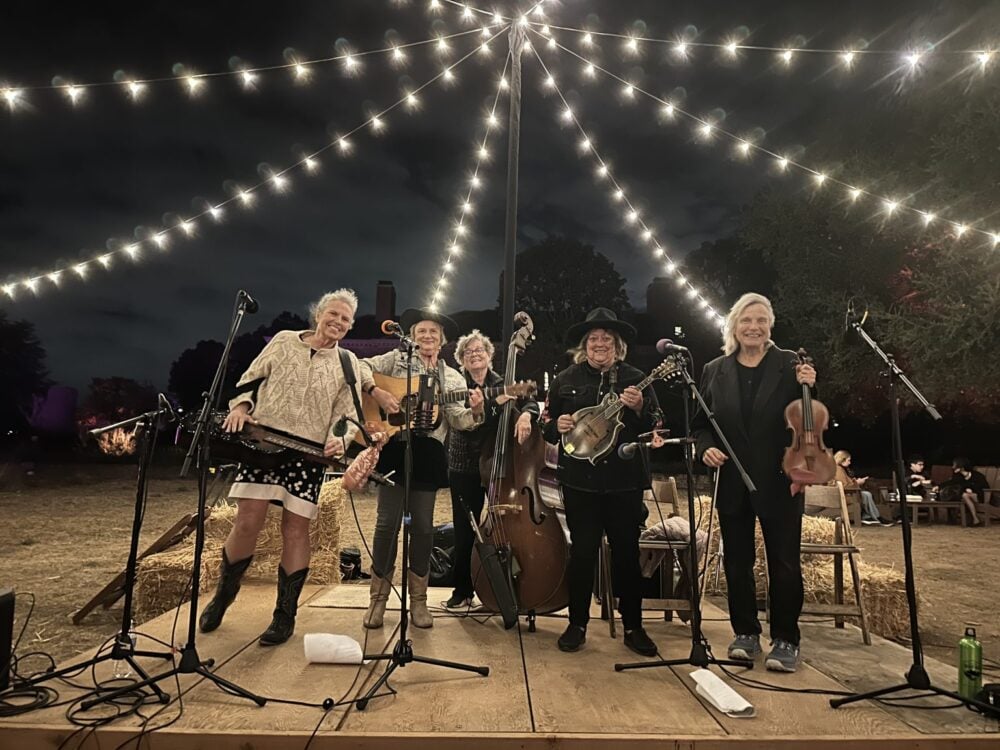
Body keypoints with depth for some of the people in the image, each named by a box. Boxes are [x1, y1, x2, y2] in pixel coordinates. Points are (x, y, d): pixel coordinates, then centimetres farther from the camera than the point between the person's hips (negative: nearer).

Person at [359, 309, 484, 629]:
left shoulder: (452, 377, 13)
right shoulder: (397, 358, 8)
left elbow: (457, 420, 4)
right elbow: (362, 367, -1)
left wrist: (474, 411, -16)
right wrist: (377, 392, -16)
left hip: (428, 452, 2)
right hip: (395, 447, -2)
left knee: (423, 525, 6)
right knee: (388, 521, 0)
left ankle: (418, 600, 19)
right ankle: (378, 597, 14)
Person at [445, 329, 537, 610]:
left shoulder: (503, 383, 6)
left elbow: (530, 402, -7)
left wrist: (525, 413, -30)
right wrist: (496, 402, -26)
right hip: (465, 468, 0)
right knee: (465, 530, 4)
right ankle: (463, 591, 19)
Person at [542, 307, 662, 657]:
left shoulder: (635, 379, 3)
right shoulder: (566, 379, 5)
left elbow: (655, 427, 1)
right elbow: (548, 427, 10)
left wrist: (639, 409, -18)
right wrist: (557, 426, -12)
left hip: (624, 480, 0)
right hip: (580, 480, 0)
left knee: (627, 552, 7)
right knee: (582, 551, 6)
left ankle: (633, 626, 23)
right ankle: (577, 623, 22)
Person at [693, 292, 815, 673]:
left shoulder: (790, 364, -2)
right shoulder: (715, 371, 4)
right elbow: (701, 423, 9)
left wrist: (807, 387, -18)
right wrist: (706, 447, -10)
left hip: (779, 481, -2)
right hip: (733, 481, 3)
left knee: (784, 562, 5)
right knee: (737, 561, 11)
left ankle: (785, 639, 21)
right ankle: (745, 633, 27)